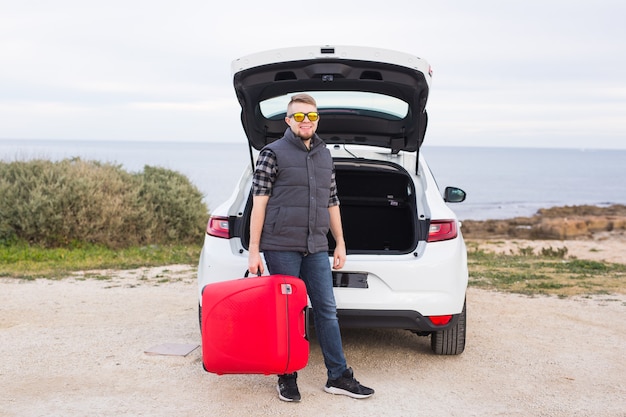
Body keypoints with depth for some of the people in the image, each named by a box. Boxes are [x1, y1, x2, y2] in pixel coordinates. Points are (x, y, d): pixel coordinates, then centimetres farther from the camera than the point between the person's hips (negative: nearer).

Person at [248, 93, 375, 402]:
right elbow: (259, 203, -6)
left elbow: (332, 203, 20)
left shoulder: (325, 156, 15)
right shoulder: (273, 153, -3)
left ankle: (338, 377, 13)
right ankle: (287, 379, 15)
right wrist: (254, 250, -10)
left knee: (327, 310, 5)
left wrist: (340, 244, 17)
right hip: (281, 247, -5)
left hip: (316, 249, 5)